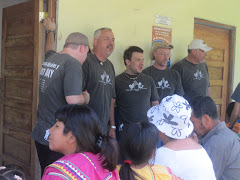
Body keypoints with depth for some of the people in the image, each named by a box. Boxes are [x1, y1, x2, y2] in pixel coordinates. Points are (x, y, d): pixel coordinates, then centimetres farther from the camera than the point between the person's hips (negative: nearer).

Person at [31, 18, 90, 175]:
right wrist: (85, 97, -6)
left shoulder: (50, 58, 9)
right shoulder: (73, 63, -17)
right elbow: (73, 100, -28)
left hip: (40, 133, 8)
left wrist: (50, 30, 52)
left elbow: (49, 49, 34)